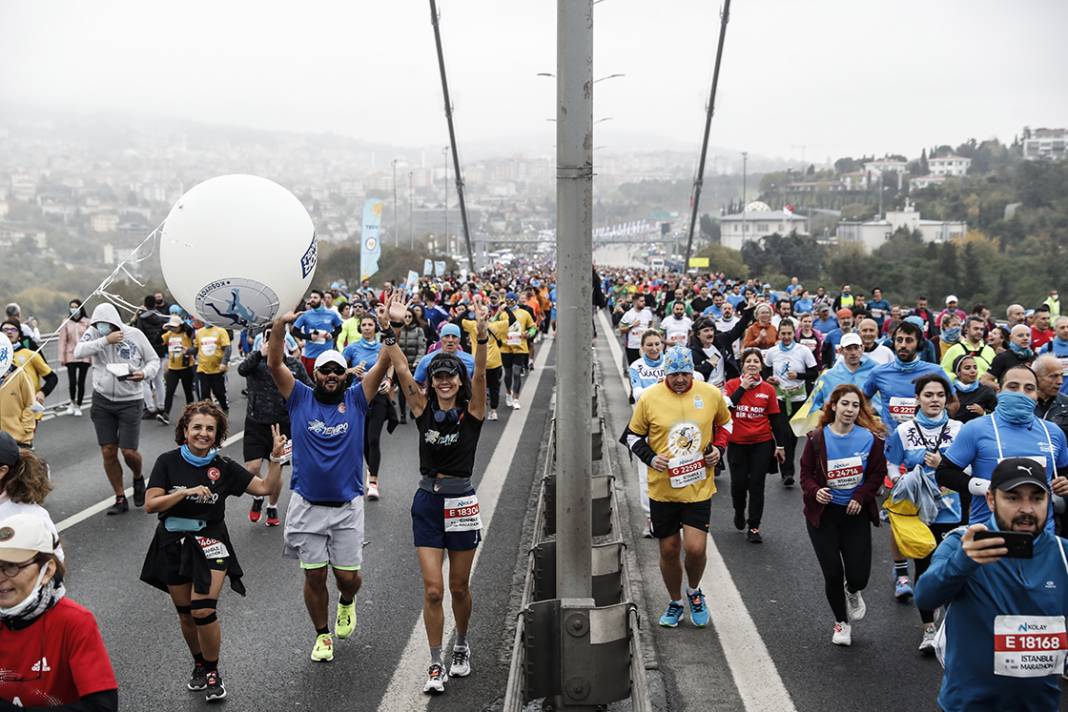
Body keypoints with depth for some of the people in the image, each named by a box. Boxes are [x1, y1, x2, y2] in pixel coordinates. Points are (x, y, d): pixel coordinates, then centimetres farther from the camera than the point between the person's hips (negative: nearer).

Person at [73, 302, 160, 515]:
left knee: (129, 451, -5)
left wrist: (144, 373, -19)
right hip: (102, 400, 2)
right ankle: (120, 499, 17)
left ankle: (138, 478, 29)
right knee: (108, 452, 4)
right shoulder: (94, 332, -3)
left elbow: (154, 360, 2)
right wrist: (106, 340, -26)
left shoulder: (135, 335, -7)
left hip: (130, 401, -2)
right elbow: (78, 352, -20)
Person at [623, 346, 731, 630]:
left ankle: (694, 592, 22)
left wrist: (718, 449, 0)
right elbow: (633, 435, 5)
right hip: (662, 488, 0)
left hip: (699, 487, 0)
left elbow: (725, 422, 17)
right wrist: (650, 457, -10)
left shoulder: (711, 394, -3)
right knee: (668, 550, 9)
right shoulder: (649, 398, -7)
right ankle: (675, 603, 33)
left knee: (695, 548, -10)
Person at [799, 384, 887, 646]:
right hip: (823, 513, -1)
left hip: (855, 512, 1)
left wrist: (861, 497, -11)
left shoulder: (870, 438, -5)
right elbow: (806, 473, -1)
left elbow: (877, 474, 3)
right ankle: (841, 622, 24)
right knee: (833, 573, -2)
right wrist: (815, 491, -21)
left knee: (858, 575, -5)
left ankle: (852, 593, 36)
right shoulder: (817, 438, -7)